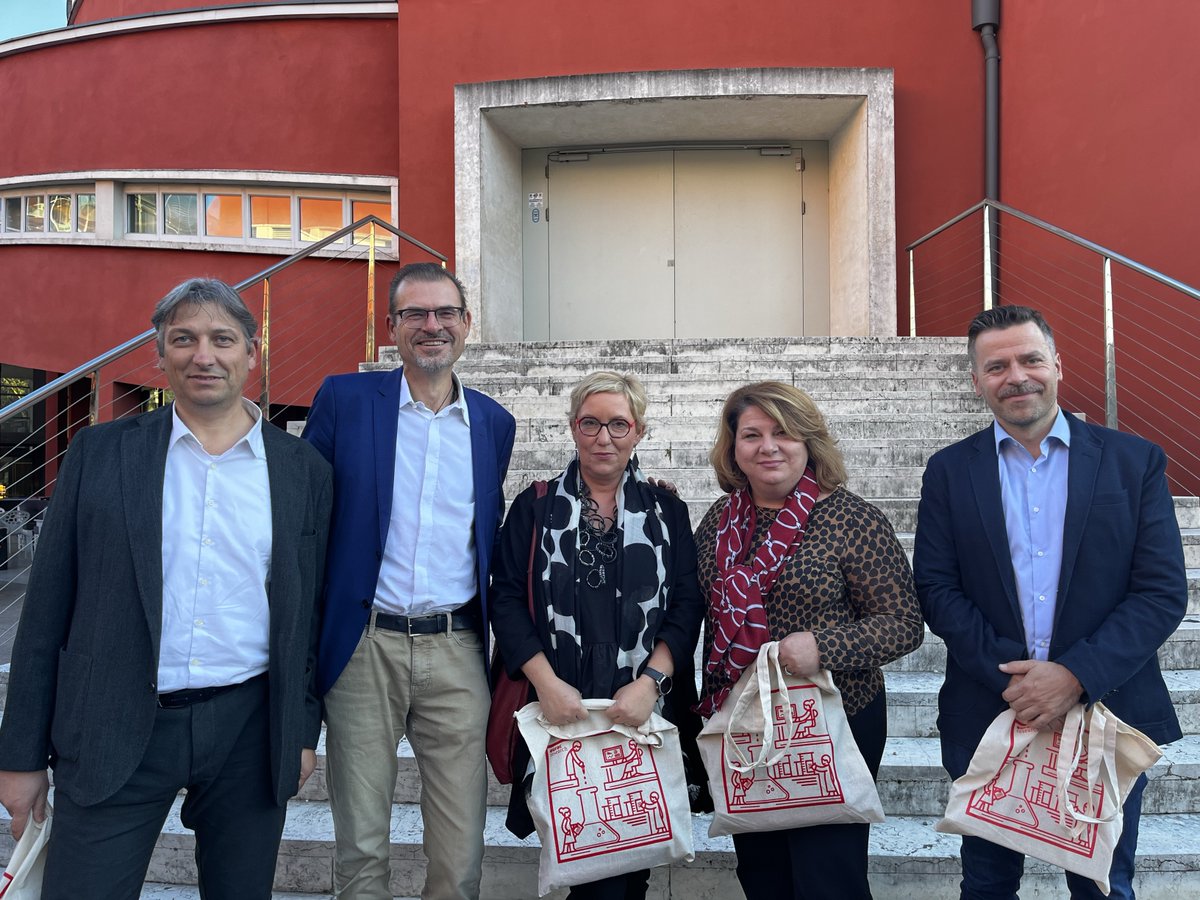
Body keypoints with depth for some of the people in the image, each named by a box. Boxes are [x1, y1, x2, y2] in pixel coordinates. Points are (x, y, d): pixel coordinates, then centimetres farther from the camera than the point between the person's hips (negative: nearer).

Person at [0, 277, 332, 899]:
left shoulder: (304, 470, 3)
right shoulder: (99, 453, 1)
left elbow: (313, 613, 7)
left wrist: (304, 731, 8)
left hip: (250, 731, 1)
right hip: (116, 733, -1)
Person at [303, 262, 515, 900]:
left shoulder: (493, 422, 8)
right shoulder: (344, 399, 0)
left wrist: (497, 636, 11)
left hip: (457, 650, 2)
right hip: (364, 647, -1)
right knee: (360, 848, 11)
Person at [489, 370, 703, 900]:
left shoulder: (667, 511, 6)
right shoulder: (536, 508, 4)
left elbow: (687, 604, 1)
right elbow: (508, 599, -1)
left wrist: (650, 681, -12)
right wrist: (545, 682, -13)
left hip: (644, 714, 1)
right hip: (560, 711, -1)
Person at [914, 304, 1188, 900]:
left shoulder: (1134, 462, 0)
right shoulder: (949, 471, 1)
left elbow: (1164, 591, -6)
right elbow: (936, 587, -4)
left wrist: (1077, 674, -17)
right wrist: (1009, 675, -16)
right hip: (986, 716, 1)